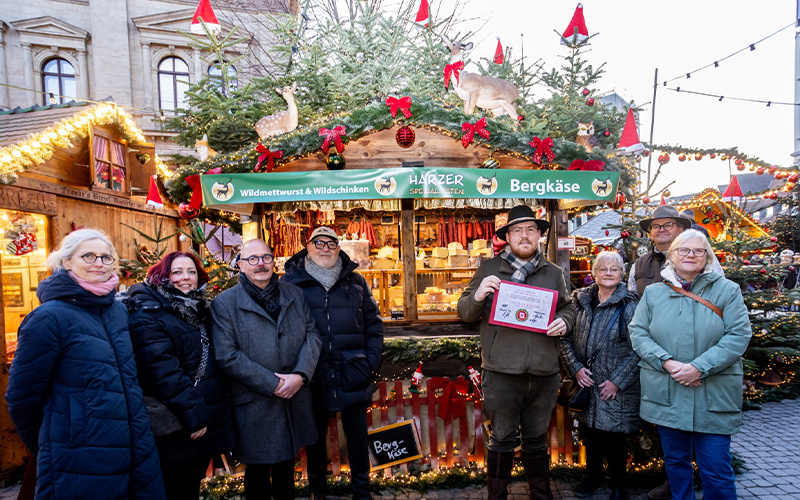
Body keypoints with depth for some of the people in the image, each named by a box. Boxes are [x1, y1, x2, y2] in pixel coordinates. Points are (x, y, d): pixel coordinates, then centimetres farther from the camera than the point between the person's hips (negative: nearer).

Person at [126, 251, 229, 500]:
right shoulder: (148, 315, -13)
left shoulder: (201, 311, 11)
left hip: (205, 425, 7)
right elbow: (162, 370, -22)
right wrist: (193, 414, -22)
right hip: (173, 430, -7)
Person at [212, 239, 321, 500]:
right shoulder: (224, 303, -6)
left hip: (295, 399, 4)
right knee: (258, 472, 13)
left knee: (287, 467, 21)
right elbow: (227, 356, -13)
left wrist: (300, 375, -14)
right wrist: (272, 384, -17)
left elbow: (312, 335, 1)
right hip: (255, 407, -3)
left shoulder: (294, 294, 6)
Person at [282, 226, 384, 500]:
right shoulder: (291, 281, -1)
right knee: (315, 436, 17)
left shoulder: (355, 281, 5)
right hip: (313, 378, -1)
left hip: (353, 376, 1)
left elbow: (373, 323, 8)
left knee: (357, 434, 13)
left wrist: (372, 361, 0)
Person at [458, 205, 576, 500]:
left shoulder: (554, 274, 11)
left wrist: (564, 321, -4)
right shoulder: (489, 269, 1)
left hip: (544, 375, 3)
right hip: (502, 374, -3)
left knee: (536, 442, 19)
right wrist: (477, 296, -19)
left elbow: (568, 307, 19)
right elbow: (464, 312, 3)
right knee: (502, 441, 10)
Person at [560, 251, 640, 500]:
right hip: (585, 383, 4)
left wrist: (617, 381, -13)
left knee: (614, 436, 7)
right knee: (589, 432, 16)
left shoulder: (630, 305, -7)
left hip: (616, 389, -3)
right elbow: (565, 337, 3)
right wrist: (575, 367, -8)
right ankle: (593, 475, 39)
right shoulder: (580, 301, 3)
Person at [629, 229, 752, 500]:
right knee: (675, 462, 15)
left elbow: (739, 335, -7)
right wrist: (667, 363, -14)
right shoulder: (653, 292, 6)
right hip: (666, 394, 2)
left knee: (717, 471, 3)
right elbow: (638, 333, 2)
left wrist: (699, 367, -16)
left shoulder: (727, 290, 2)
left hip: (713, 396, -2)